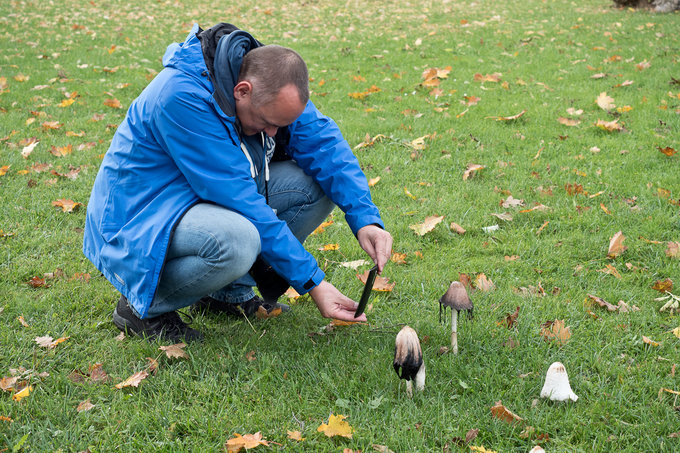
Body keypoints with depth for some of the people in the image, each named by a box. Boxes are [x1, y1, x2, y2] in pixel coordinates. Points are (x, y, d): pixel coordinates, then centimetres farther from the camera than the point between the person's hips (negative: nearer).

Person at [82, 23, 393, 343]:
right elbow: (239, 200, -33)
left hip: (209, 201, 8)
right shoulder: (181, 97, -32)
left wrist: (366, 219, -21)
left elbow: (323, 142, -6)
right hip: (140, 217, -8)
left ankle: (229, 291, 3)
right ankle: (142, 306, -10)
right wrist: (311, 282, -30)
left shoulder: (271, 83, -9)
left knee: (317, 185, -8)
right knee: (237, 240, -38)